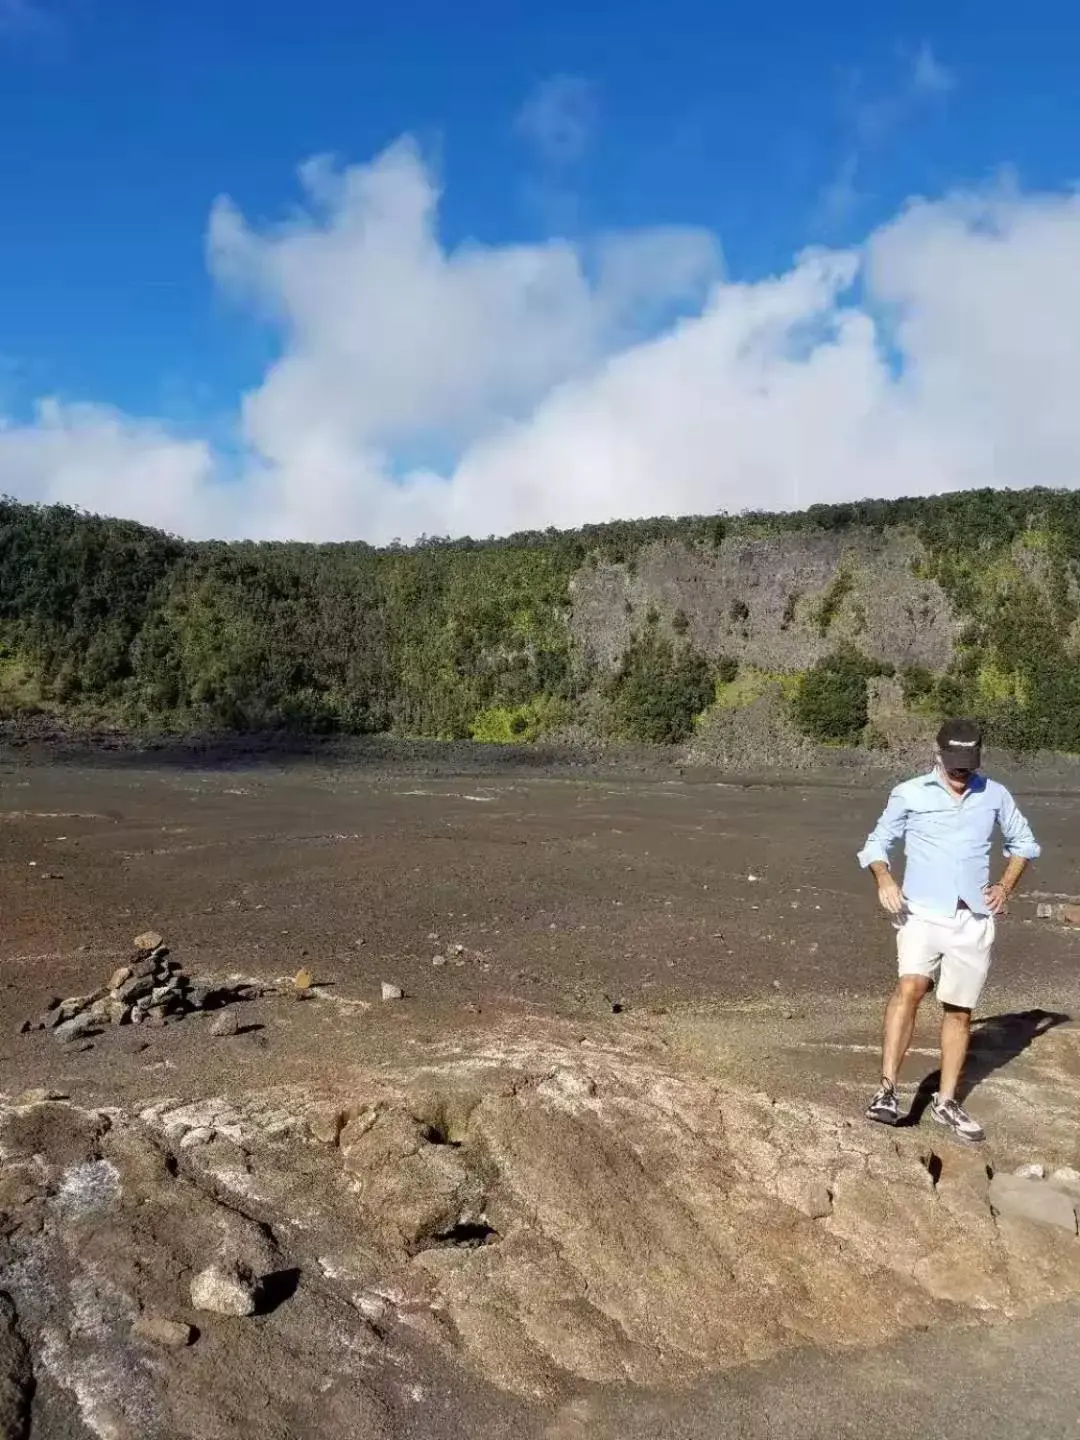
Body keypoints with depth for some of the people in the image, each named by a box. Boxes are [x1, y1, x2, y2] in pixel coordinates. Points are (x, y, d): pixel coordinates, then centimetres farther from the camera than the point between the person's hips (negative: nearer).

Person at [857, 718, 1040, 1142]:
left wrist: (1005, 886, 5)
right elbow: (877, 842, 7)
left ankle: (946, 1102, 25)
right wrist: (884, 878, -13)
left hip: (974, 920, 3)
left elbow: (1023, 843, 20)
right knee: (910, 987, -25)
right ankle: (887, 1090, -25)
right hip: (922, 914, -3)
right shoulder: (909, 794, -1)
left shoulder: (995, 795, 5)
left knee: (959, 1011, 11)